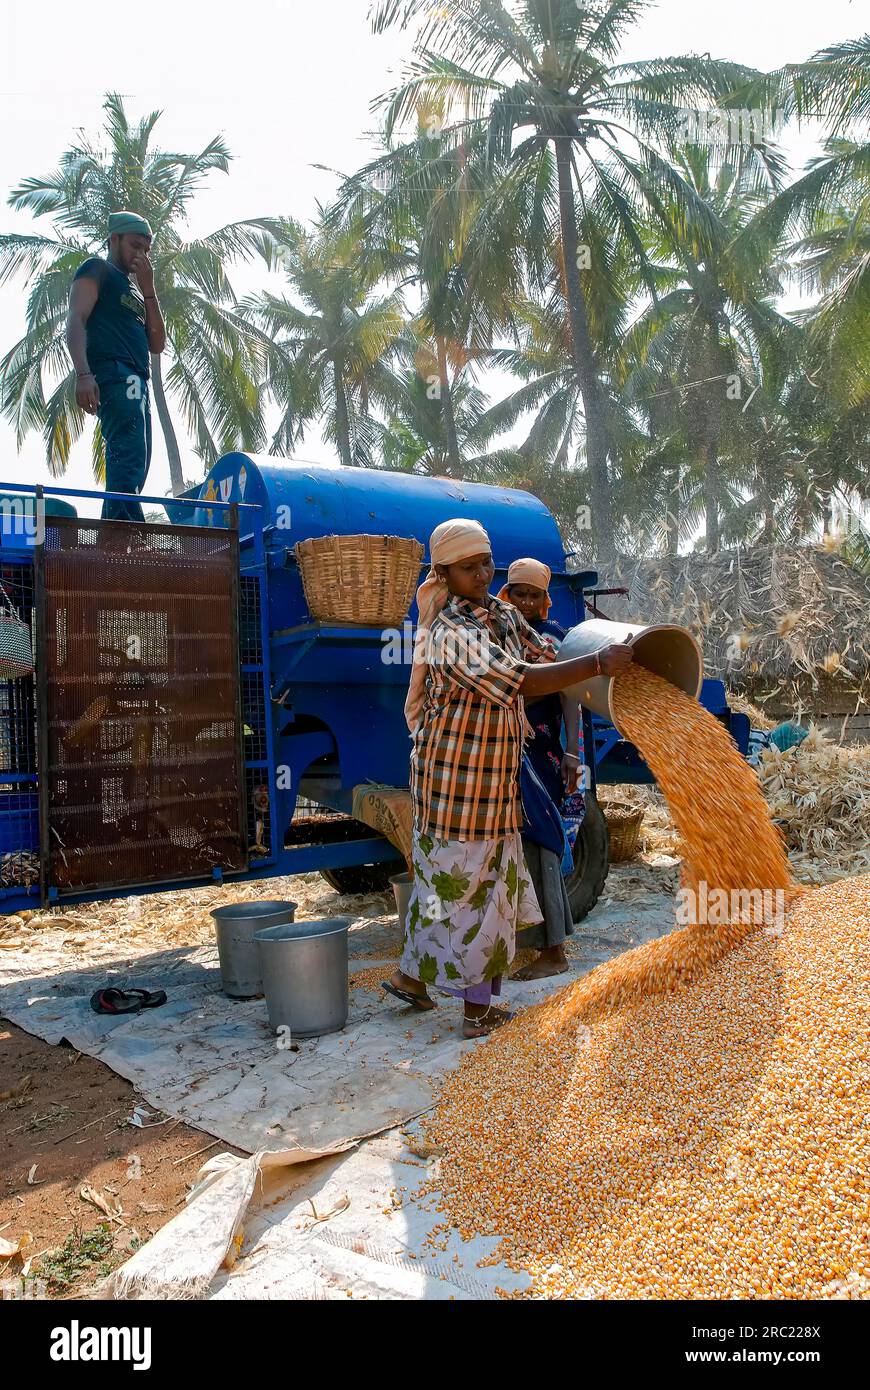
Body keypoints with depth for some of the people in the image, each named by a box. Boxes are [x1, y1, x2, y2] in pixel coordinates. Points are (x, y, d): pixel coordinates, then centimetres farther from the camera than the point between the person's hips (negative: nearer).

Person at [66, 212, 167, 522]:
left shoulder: (134, 290, 32)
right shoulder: (97, 269, 10)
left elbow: (157, 344, 21)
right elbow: (75, 320, -5)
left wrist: (148, 289, 15)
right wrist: (83, 374, -22)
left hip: (137, 383, 9)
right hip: (114, 375, -9)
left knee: (134, 466, 2)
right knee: (128, 459, -26)